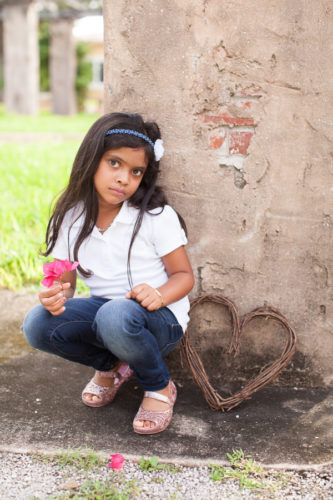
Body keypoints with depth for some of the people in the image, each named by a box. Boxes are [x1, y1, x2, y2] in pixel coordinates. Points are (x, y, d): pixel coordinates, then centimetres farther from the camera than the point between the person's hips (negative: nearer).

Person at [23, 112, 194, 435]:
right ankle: (111, 366, 9)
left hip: (159, 318, -4)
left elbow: (184, 274, -7)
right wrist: (55, 296, -20)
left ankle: (159, 387, -6)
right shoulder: (71, 219, -2)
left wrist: (159, 295, -30)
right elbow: (64, 281, 4)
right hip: (102, 310, 5)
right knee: (37, 324, -21)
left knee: (115, 316, -38)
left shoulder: (157, 217, -13)